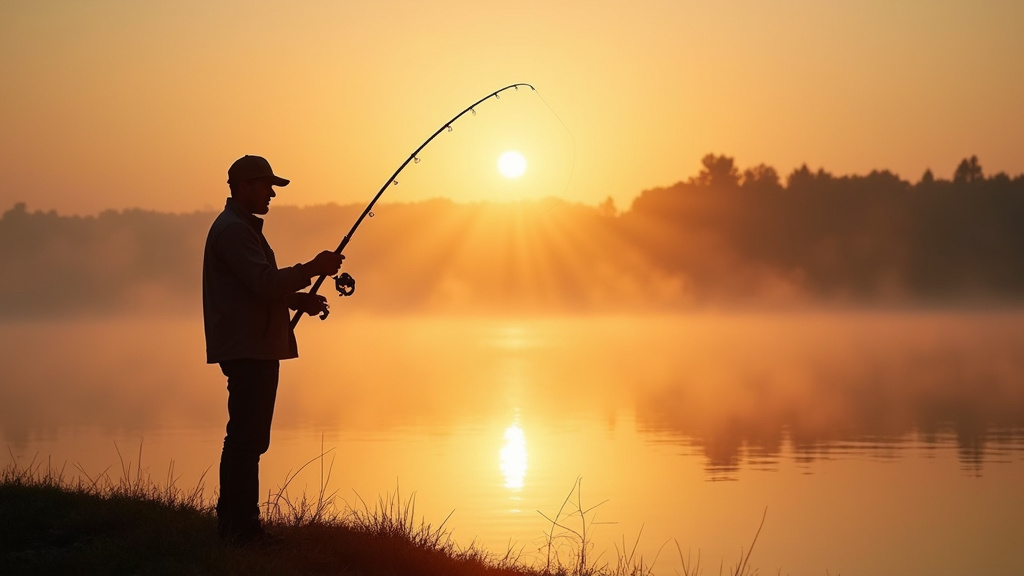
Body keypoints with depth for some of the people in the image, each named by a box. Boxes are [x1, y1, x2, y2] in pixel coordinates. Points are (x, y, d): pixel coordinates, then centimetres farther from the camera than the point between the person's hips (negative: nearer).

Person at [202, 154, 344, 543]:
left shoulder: (244, 227, 23)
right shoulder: (232, 229, -12)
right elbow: (264, 283, -22)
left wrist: (297, 299, 14)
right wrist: (312, 269, -15)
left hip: (257, 348, 11)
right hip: (246, 349, -11)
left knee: (249, 438, 12)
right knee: (246, 438, -11)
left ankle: (234, 522, 17)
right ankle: (240, 526, -11)